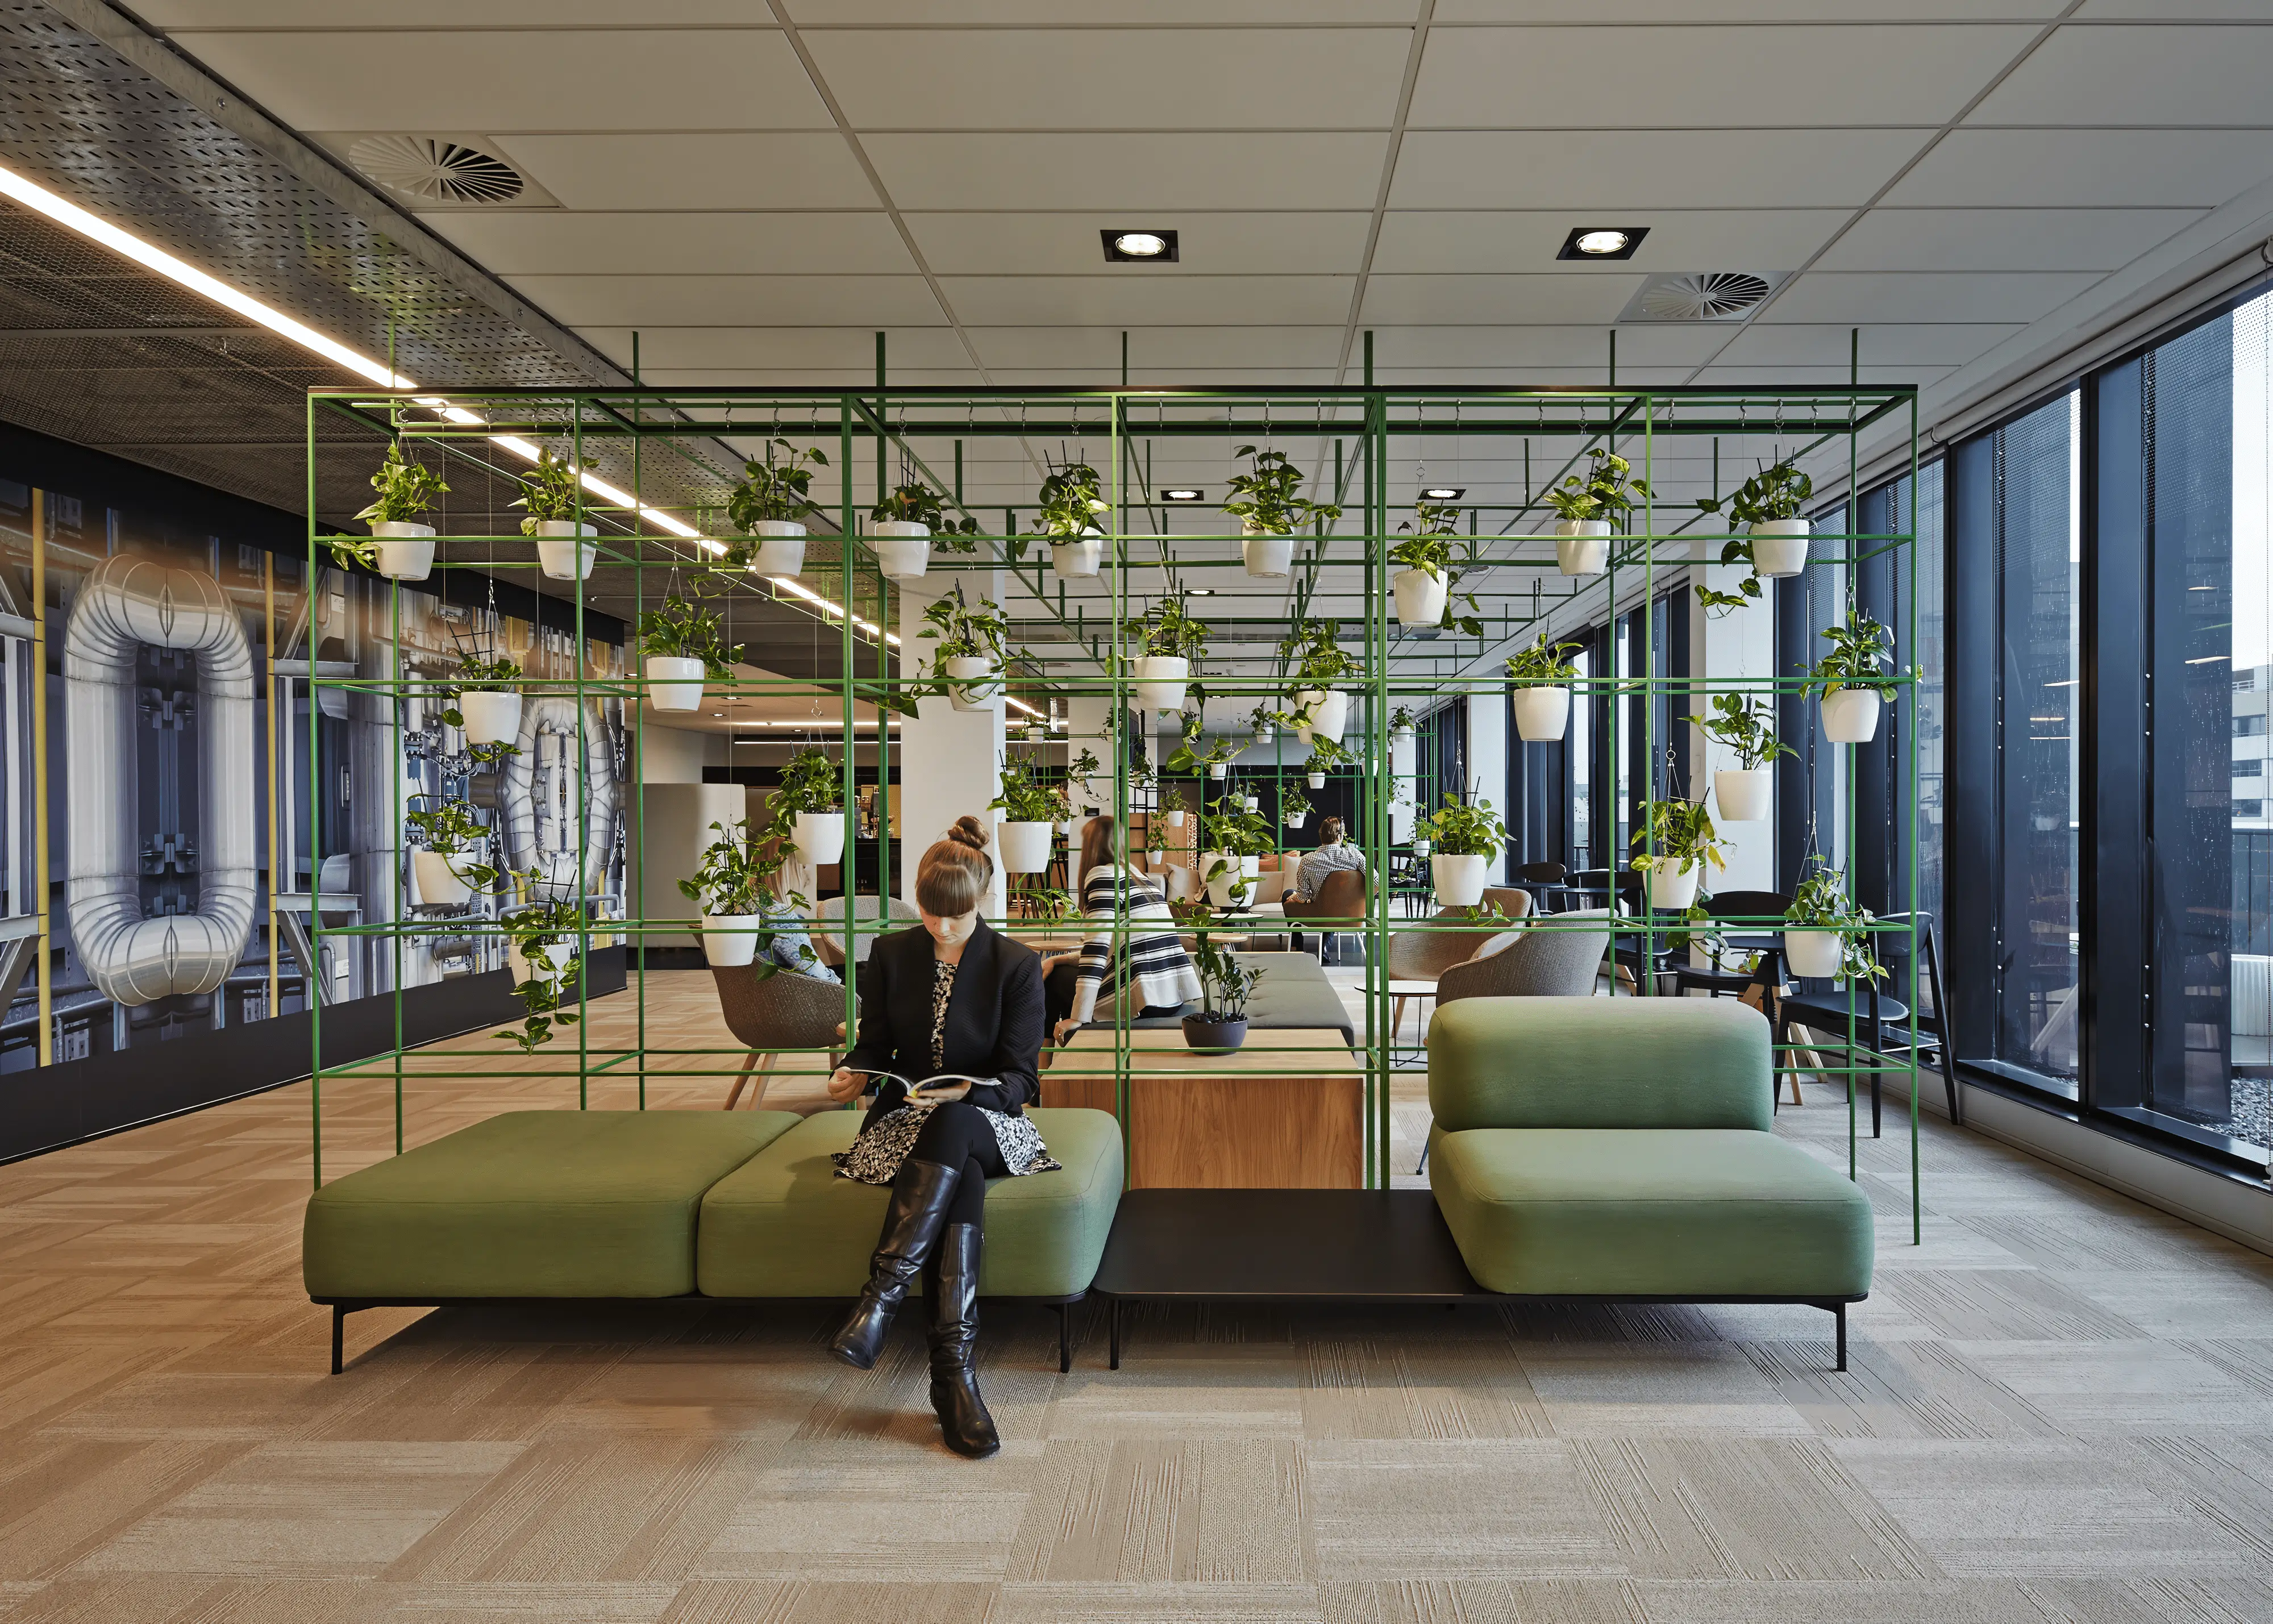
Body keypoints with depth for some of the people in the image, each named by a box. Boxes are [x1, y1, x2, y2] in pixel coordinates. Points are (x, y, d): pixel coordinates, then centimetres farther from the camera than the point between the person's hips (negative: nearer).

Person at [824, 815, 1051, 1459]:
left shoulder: (1016, 965, -1)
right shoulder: (890, 954, 7)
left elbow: (1020, 1078, -5)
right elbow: (874, 1046, 10)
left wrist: (961, 1093, -26)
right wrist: (851, 1073, -15)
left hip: (988, 1124, -1)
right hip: (905, 1122, 1)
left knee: (954, 1124, -39)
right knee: (960, 1176, -35)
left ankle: (883, 1291, -45)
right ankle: (953, 1368, -44)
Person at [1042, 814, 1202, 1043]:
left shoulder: (1104, 874, -6)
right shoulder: (1141, 878, 19)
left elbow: (1097, 946, -17)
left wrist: (1077, 1019, -18)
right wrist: (1057, 959, 21)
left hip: (1141, 1003, -8)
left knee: (1055, 978, 16)